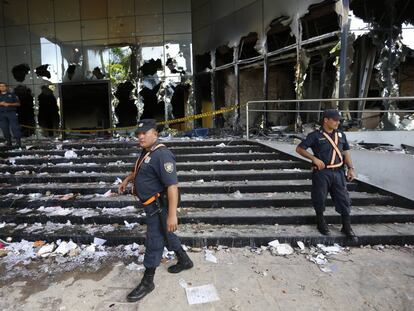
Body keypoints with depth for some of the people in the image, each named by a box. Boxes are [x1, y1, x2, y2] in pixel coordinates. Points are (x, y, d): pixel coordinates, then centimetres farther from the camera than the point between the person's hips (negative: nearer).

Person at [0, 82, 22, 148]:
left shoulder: (12, 95, 10)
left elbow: (18, 103, 5)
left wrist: (10, 104, -9)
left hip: (11, 113, -3)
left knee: (15, 127, -11)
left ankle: (18, 140, -12)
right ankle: (8, 141, 9)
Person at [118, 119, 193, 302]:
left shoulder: (162, 154, -25)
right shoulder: (146, 152, 7)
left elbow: (172, 185, -31)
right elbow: (139, 170, 30)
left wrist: (172, 214, -33)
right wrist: (127, 179, 17)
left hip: (159, 206, -10)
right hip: (152, 204, 10)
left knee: (153, 242, 3)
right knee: (165, 234, 23)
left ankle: (147, 282, 20)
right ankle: (184, 261, 44)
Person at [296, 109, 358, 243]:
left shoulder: (341, 135, 11)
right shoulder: (316, 135, -4)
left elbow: (346, 152, 15)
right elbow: (299, 149, -4)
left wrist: (351, 168, 2)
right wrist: (314, 158, -14)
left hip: (338, 172, 4)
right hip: (321, 172, -4)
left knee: (343, 199, 5)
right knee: (319, 198, 5)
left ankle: (347, 227, 20)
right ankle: (321, 222, 28)